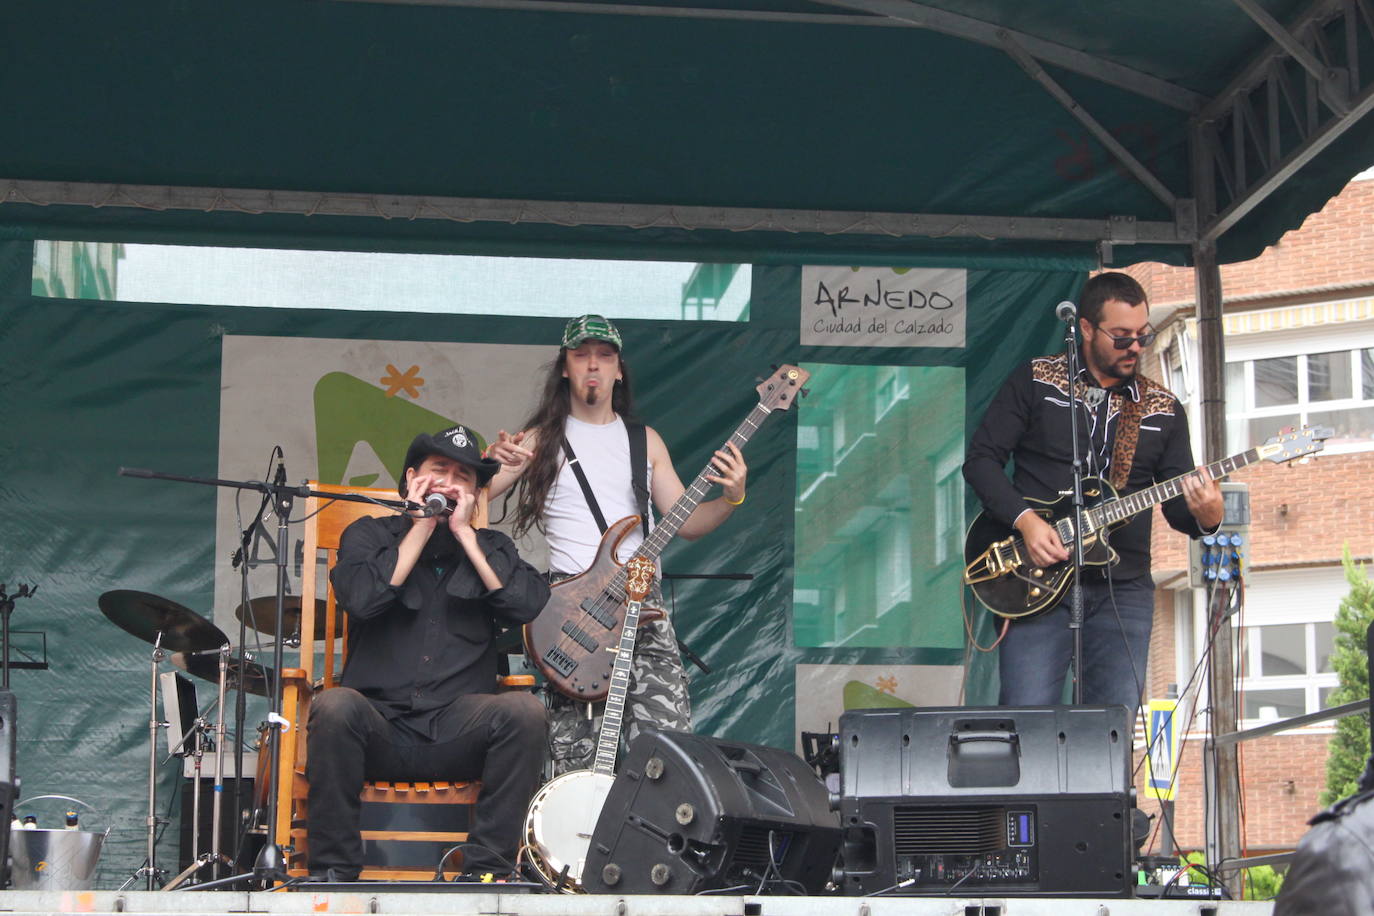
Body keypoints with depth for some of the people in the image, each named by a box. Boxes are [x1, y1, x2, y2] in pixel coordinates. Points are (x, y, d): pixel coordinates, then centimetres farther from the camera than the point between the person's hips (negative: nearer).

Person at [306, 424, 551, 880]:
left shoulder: (490, 547, 17)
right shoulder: (369, 536, 12)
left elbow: (528, 604, -4)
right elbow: (359, 598, -10)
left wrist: (464, 533, -2)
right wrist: (421, 529, -2)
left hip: (459, 735, 1)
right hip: (380, 729, -1)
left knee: (525, 710, -28)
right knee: (334, 707, -33)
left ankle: (488, 867, -19)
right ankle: (333, 870, -21)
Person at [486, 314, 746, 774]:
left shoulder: (645, 440, 18)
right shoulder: (542, 439, 10)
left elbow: (686, 523, 15)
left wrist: (730, 499, -4)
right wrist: (496, 463, -18)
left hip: (641, 598, 2)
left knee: (670, 735, -11)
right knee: (576, 754, -10)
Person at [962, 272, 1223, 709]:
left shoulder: (1164, 410, 12)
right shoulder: (1034, 382, 4)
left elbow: (1177, 505, 11)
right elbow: (981, 459, 2)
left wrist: (1203, 516, -14)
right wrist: (1025, 520, -14)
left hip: (1124, 590, 3)